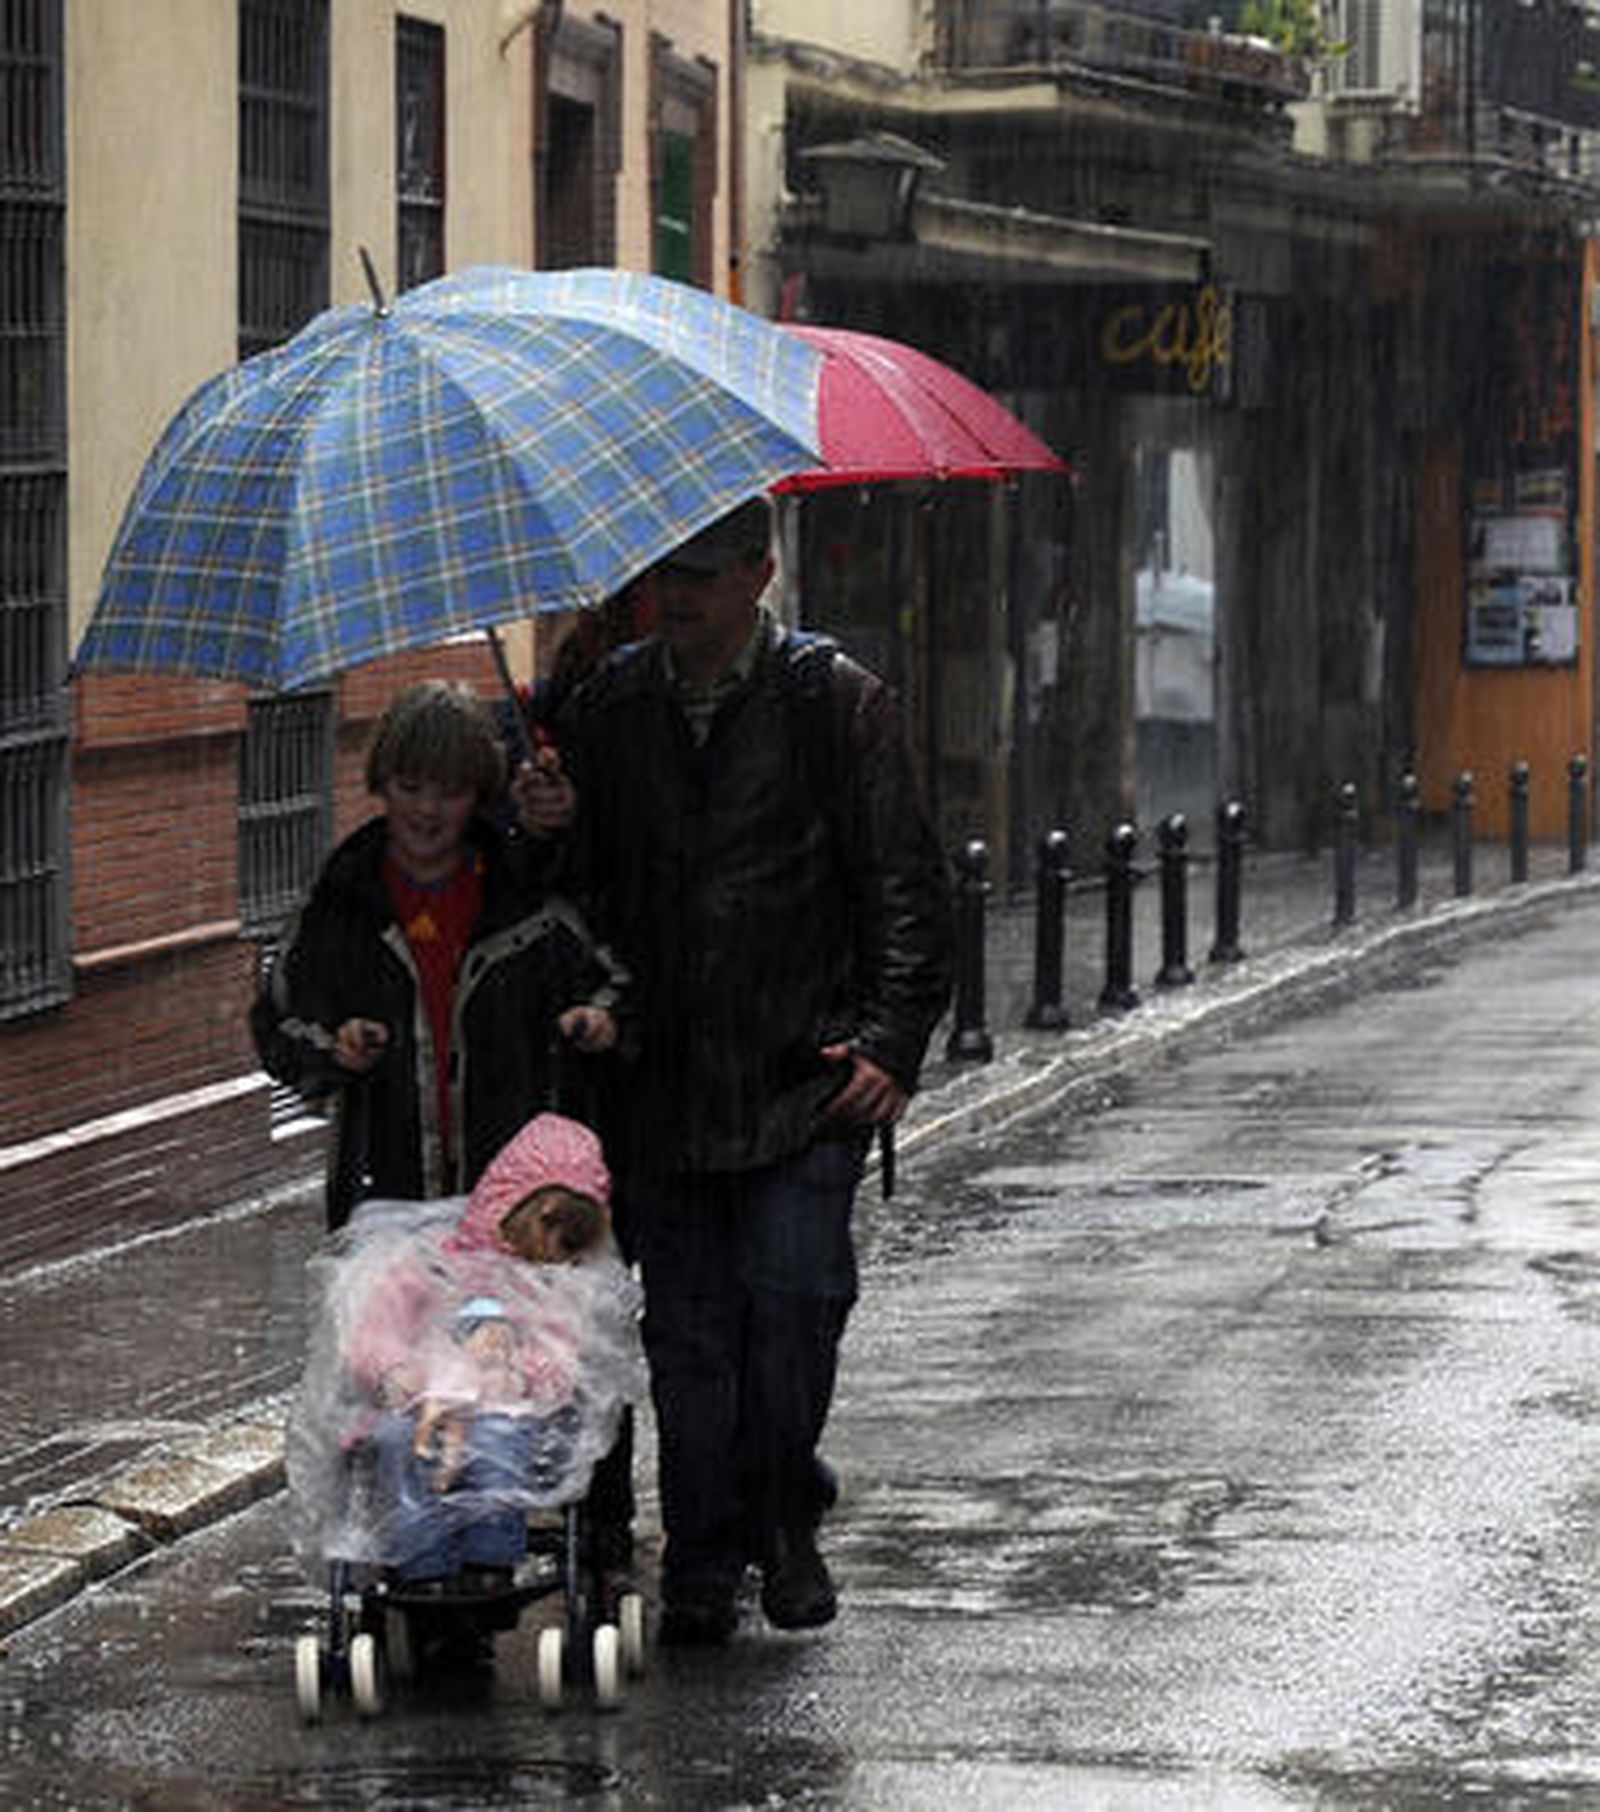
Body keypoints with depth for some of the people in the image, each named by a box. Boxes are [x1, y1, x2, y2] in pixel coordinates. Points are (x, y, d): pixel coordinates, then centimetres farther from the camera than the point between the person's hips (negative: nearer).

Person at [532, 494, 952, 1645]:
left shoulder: (835, 702, 1)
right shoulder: (610, 709, 10)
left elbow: (906, 888, 1)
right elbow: (574, 879, 19)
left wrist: (891, 1041, -7)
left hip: (804, 1077, -3)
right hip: (660, 1085, 3)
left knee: (795, 1295, -10)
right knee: (687, 1327, 4)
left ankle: (786, 1521, 11)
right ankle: (705, 1565, 12)